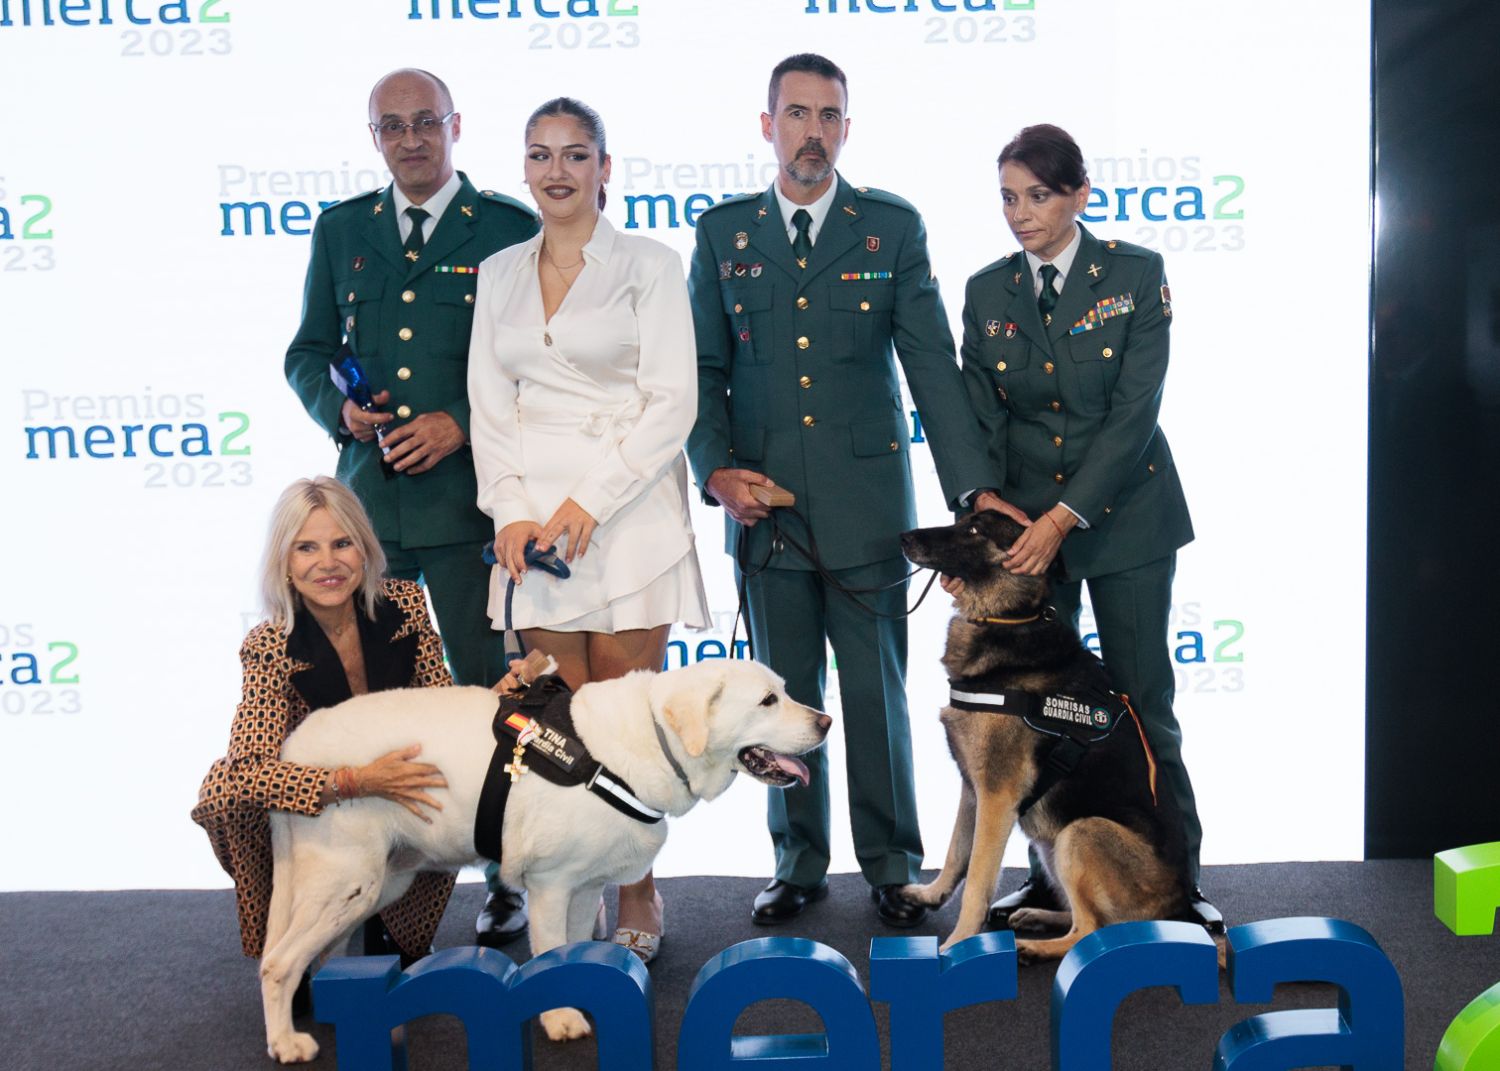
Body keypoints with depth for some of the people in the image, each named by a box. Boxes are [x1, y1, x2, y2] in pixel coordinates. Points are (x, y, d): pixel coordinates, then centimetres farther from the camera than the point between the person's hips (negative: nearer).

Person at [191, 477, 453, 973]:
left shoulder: (404, 604, -12)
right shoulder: (270, 648, -20)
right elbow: (249, 768, -32)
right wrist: (356, 782, -46)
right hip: (316, 812, -2)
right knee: (225, 792, -30)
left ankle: (389, 932, 3)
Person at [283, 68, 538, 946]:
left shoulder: (511, 228, 1)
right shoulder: (341, 230, 13)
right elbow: (307, 352, 17)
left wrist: (462, 424, -13)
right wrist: (340, 410, -3)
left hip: (469, 495, -4)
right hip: (369, 499, 4)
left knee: (489, 694, 4)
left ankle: (508, 880, 16)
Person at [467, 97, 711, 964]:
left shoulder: (649, 265, 3)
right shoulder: (500, 274, 15)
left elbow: (672, 402, -5)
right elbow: (490, 404, 11)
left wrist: (591, 500, -13)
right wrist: (511, 510, -4)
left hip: (627, 512, -3)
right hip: (531, 520, 3)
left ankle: (638, 897, 12)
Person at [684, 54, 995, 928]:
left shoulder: (894, 226, 3)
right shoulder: (724, 231, 8)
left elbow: (933, 364, -2)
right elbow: (704, 367, 8)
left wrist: (974, 493, -9)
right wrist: (716, 469, -8)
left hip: (867, 506, -1)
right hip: (766, 507, 2)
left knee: (877, 692, 6)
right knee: (785, 694, 11)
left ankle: (893, 864, 22)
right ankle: (799, 863, 26)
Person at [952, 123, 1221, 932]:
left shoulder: (1136, 275, -5)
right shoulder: (987, 292, 5)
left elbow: (1135, 410, -13)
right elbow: (980, 417, 2)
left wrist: (1066, 515, -21)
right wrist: (983, 501, -16)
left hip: (1123, 517, -3)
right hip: (1025, 527, 3)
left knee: (1143, 701, 2)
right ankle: (1052, 877, 21)